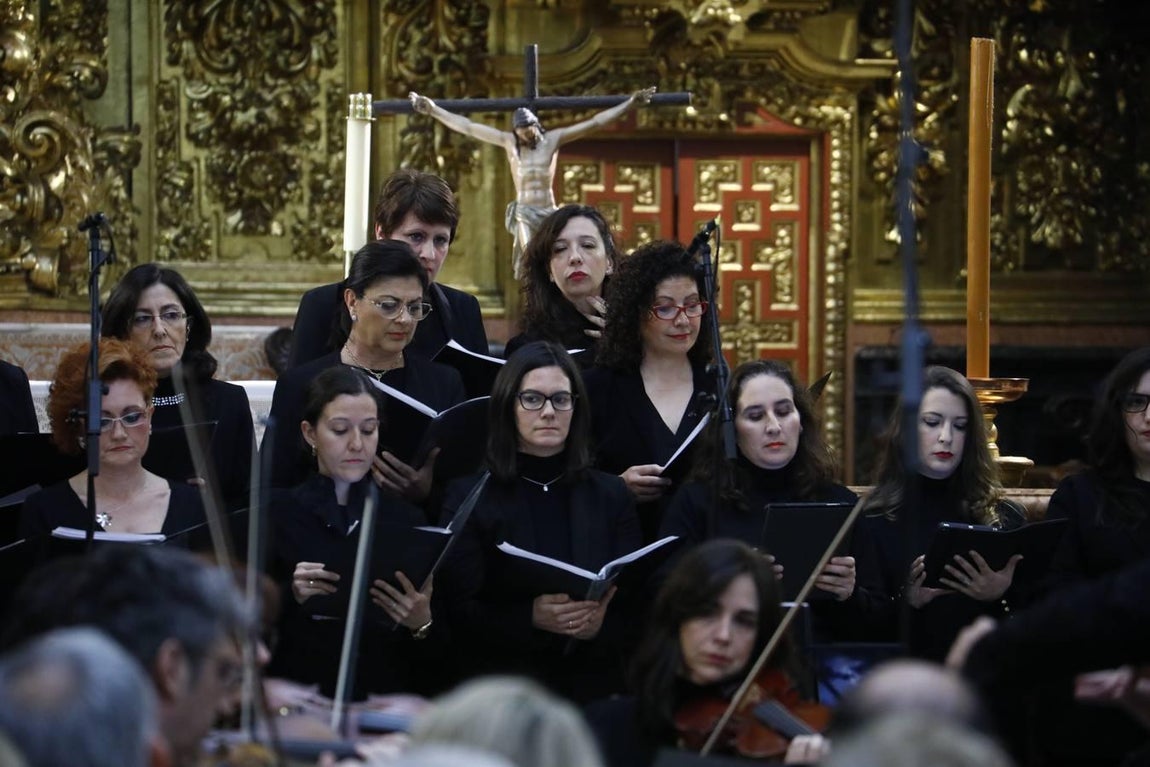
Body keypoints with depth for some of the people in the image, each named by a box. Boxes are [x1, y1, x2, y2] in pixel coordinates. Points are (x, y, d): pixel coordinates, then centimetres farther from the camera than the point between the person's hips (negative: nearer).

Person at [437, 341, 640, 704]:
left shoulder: (610, 496, 13)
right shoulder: (469, 497, 6)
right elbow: (458, 612, -1)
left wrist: (601, 625, -14)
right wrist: (531, 619, -17)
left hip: (597, 688, 2)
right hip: (503, 689, -2)